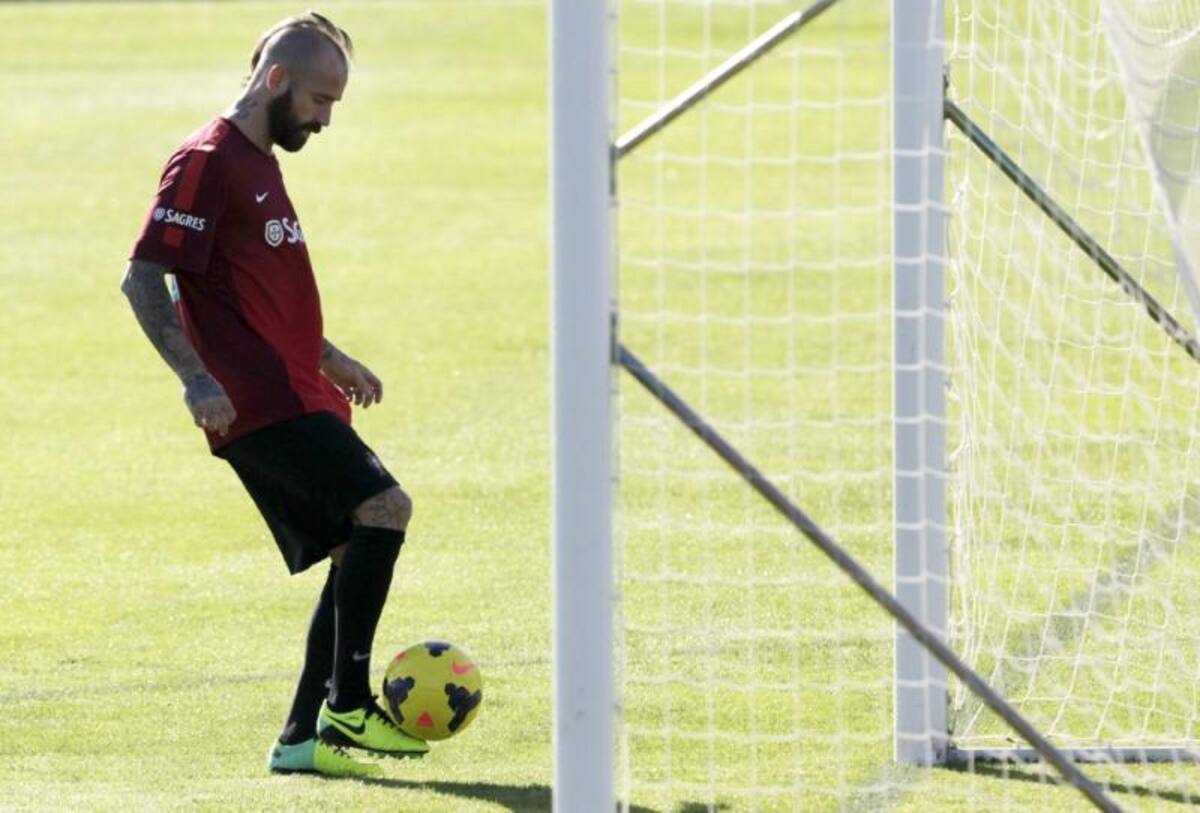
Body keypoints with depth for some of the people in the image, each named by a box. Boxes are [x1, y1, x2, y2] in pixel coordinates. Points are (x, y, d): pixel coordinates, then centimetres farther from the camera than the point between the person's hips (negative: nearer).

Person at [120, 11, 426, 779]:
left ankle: (303, 738, 10)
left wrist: (328, 358, 29)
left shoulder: (260, 163, 20)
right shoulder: (207, 162, -10)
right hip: (260, 406, -10)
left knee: (360, 549, 7)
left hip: (295, 397, 10)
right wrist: (196, 377, -24)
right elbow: (143, 278, -16)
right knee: (383, 506, -19)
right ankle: (347, 706, -18)